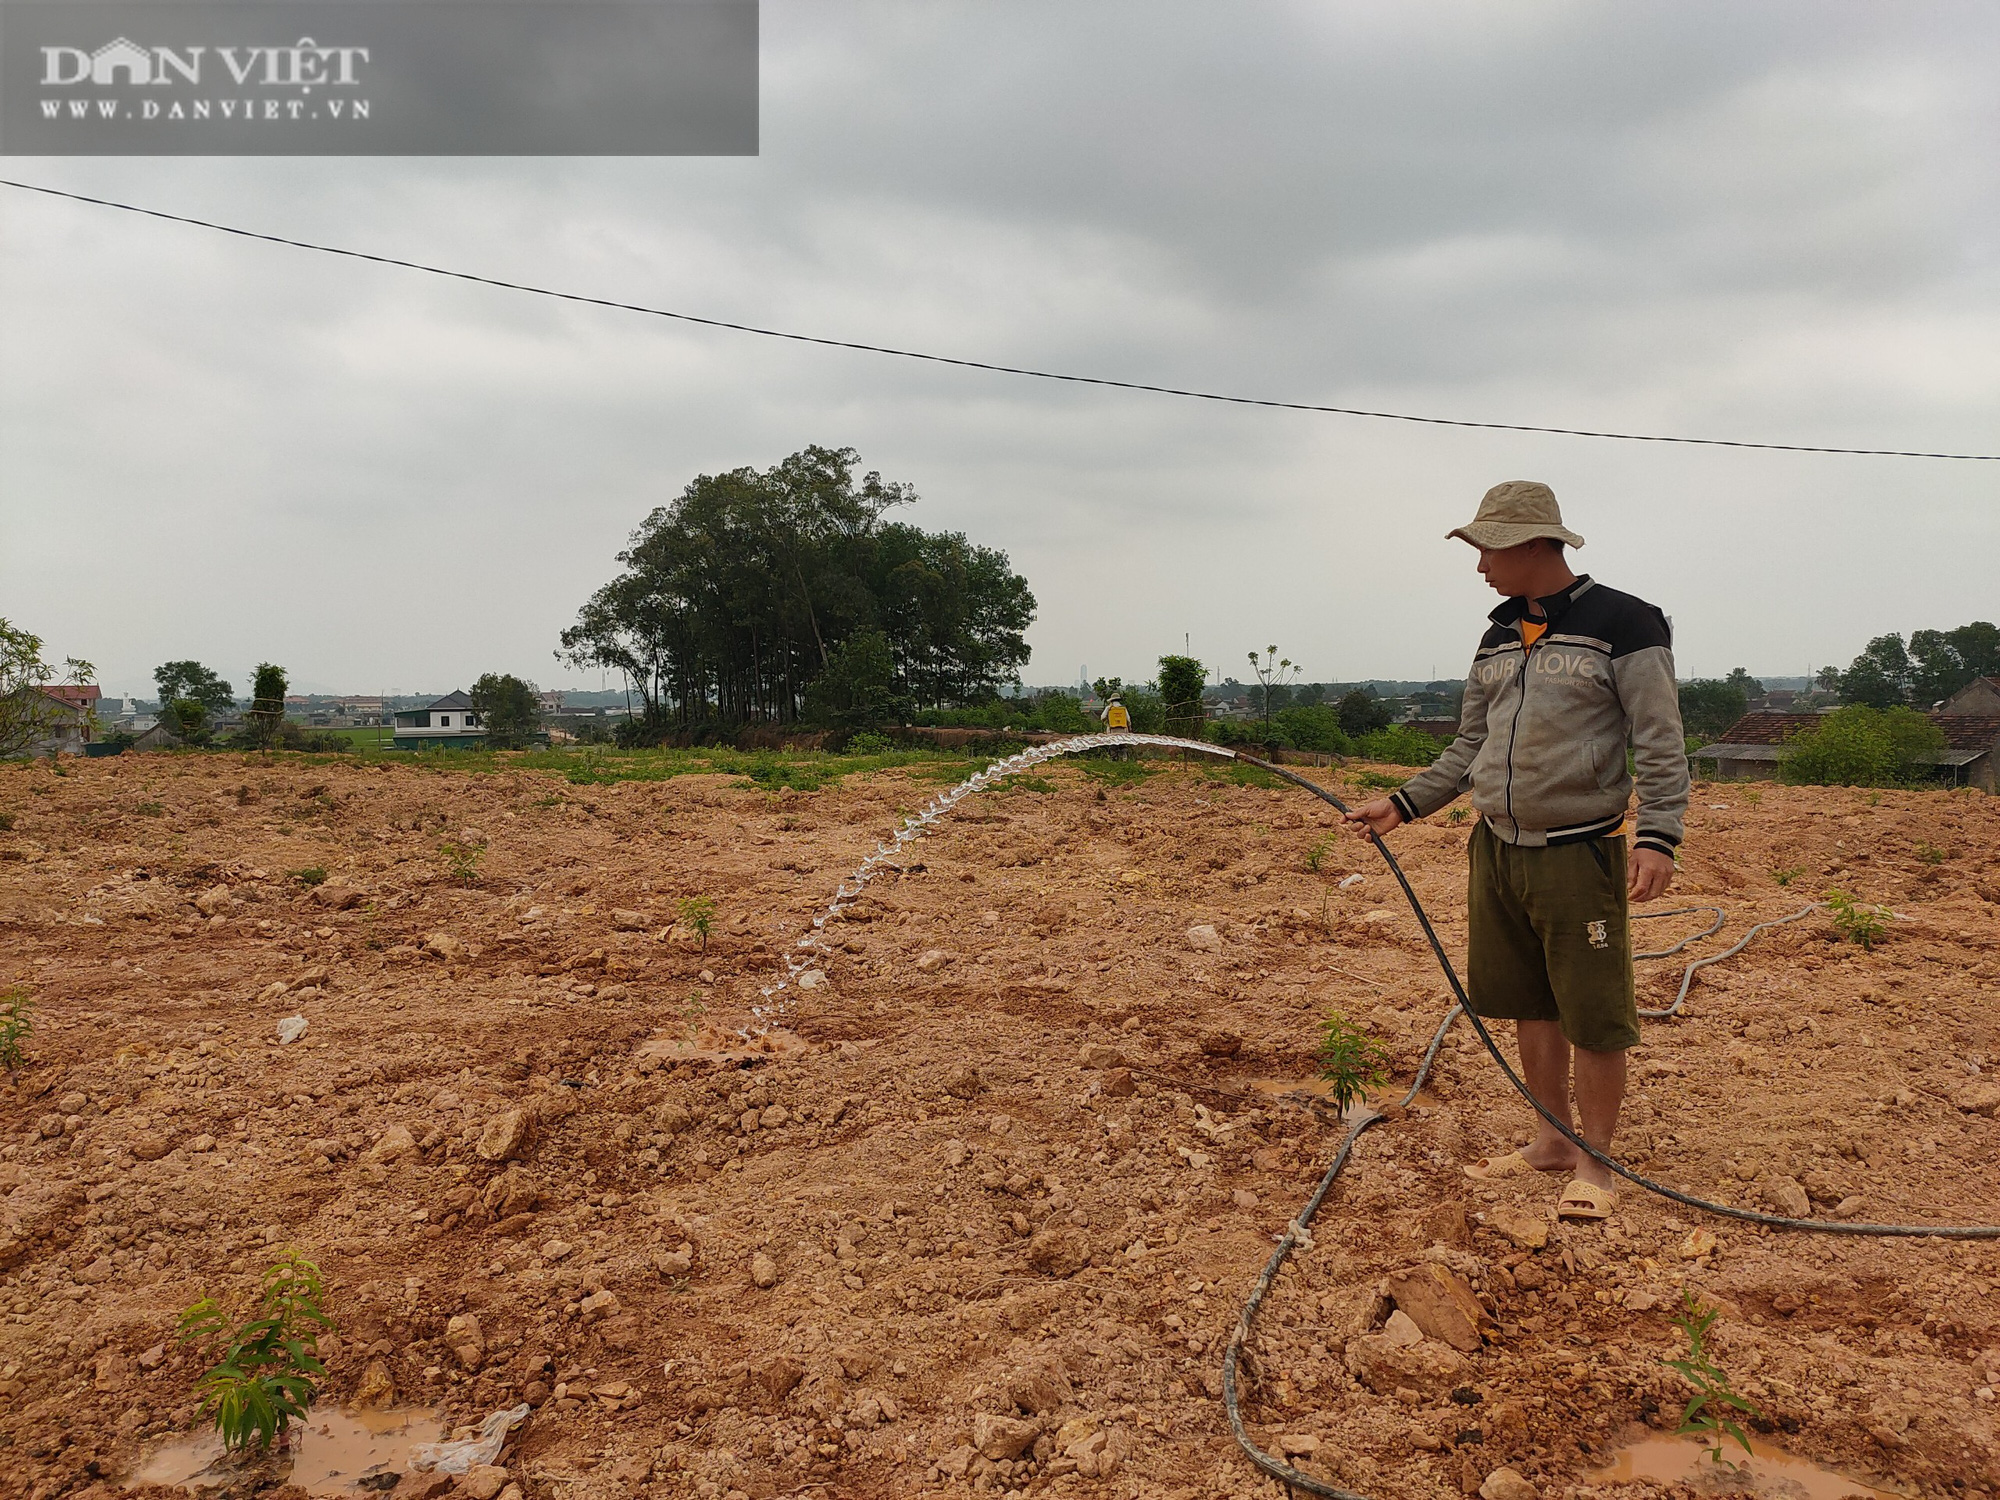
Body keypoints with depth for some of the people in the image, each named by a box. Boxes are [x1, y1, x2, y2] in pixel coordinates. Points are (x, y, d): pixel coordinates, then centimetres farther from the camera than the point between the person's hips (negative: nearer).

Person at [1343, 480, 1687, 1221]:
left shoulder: (1623, 624, -7)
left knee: (1593, 1016, 0)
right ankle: (1553, 1140, 28)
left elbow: (1661, 744, -10)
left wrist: (1659, 837, -19)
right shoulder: (1498, 637, 13)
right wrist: (1404, 803, 10)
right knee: (1528, 1006, 14)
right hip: (1496, 851, 7)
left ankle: (1594, 1163, 14)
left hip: (1580, 854, -6)